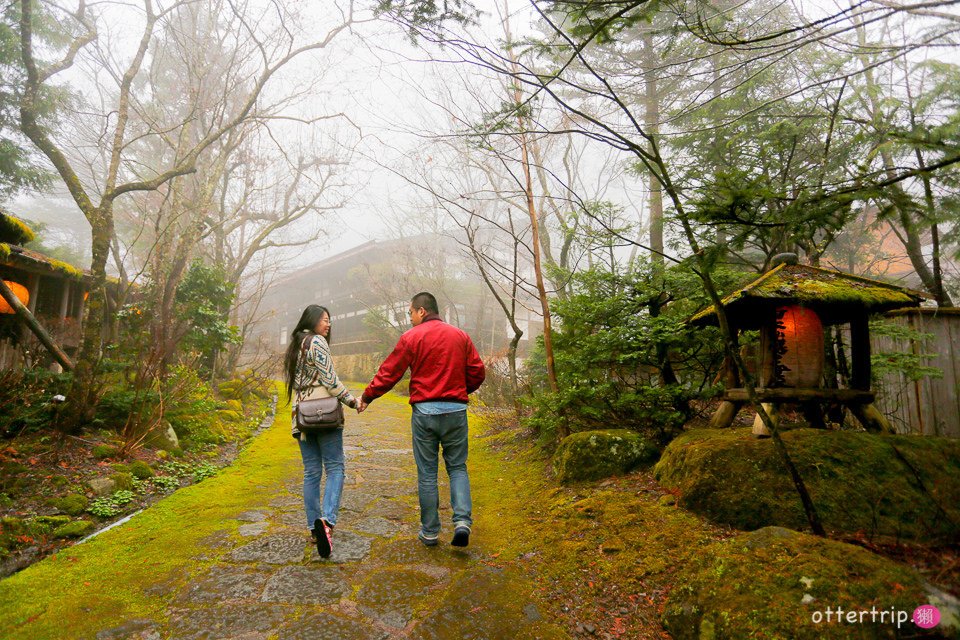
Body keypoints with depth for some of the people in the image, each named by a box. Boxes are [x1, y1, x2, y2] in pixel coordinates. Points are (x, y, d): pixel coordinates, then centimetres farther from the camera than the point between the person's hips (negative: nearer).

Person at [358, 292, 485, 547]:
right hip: (456, 410, 2)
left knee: (427, 473, 9)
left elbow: (389, 373, -2)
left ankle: (430, 531, 17)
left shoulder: (411, 337, -3)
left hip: (424, 411, -2)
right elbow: (477, 372, 6)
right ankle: (462, 520, -2)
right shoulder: (461, 336, 6)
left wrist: (366, 397, 11)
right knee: (457, 467, 14)